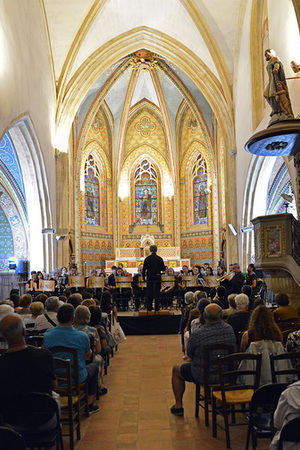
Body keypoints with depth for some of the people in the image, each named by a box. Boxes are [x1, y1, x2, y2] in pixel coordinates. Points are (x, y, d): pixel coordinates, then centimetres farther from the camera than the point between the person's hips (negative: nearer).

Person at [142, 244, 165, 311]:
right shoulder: (159, 259, -4)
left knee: (149, 292, 7)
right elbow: (163, 269, 0)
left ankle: (149, 308, 9)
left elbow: (144, 269, -3)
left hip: (149, 277, 0)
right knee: (157, 292, 6)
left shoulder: (147, 259, -4)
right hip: (157, 277, 0)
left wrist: (144, 277, 8)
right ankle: (157, 308, 7)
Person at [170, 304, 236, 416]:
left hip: (204, 376, -5)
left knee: (176, 370, 21)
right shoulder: (229, 329, -10)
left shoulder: (197, 334, -25)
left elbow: (189, 354, -8)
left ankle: (178, 406, 28)